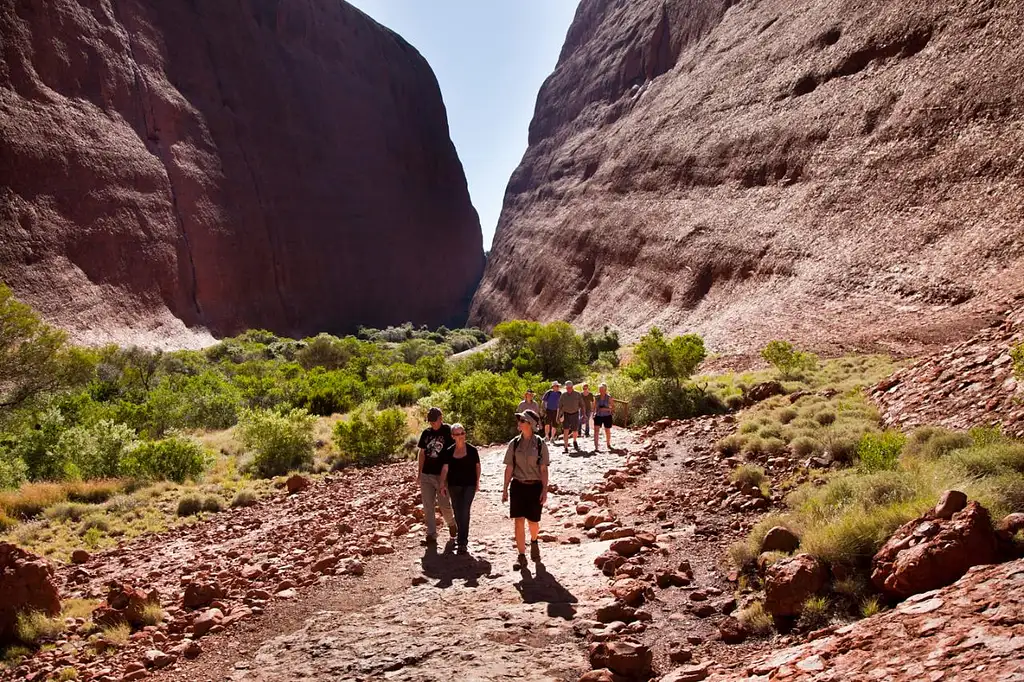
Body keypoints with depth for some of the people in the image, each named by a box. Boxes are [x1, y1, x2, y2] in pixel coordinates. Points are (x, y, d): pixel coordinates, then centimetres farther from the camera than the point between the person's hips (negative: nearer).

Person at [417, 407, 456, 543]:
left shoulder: (448, 431, -4)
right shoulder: (426, 433, 9)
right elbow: (422, 453, 14)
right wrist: (419, 472, 11)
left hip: (442, 474, -4)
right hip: (426, 474, 4)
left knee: (444, 504, 1)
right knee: (428, 506, 3)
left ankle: (451, 523, 30)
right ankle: (431, 534, 9)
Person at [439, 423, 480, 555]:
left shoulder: (472, 450, -4)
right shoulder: (449, 451, 1)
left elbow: (477, 466, 5)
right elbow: (445, 468, -1)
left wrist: (477, 481, 4)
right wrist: (442, 484, -10)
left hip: (469, 485, -3)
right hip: (454, 485, 3)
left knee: (464, 511, -11)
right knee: (458, 512, 13)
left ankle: (462, 542, -9)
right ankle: (462, 536, 35)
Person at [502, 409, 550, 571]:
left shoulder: (540, 444, -4)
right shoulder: (514, 443, 2)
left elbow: (543, 469, -3)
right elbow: (509, 468, 5)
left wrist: (545, 490, -7)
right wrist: (505, 489, 4)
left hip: (535, 486, -1)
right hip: (518, 485, 1)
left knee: (533, 521, 9)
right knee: (519, 521, -4)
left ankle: (534, 541, 42)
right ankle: (522, 556, 4)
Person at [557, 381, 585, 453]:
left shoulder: (577, 395, -2)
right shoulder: (563, 395, 0)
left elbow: (581, 405, 4)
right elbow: (559, 406, 5)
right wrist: (558, 416, -2)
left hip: (575, 414, 0)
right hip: (566, 414, 0)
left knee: (575, 431, 4)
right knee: (566, 430, -10)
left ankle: (574, 442, 36)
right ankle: (566, 447, -7)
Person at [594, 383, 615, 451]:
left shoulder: (609, 398, -7)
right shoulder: (596, 397, 1)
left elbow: (613, 407, -5)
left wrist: (606, 409, -20)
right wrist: (594, 414, 10)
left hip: (607, 416, -1)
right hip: (598, 416, 1)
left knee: (607, 431, 12)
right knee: (596, 431, -14)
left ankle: (608, 444, 36)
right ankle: (596, 447, -16)